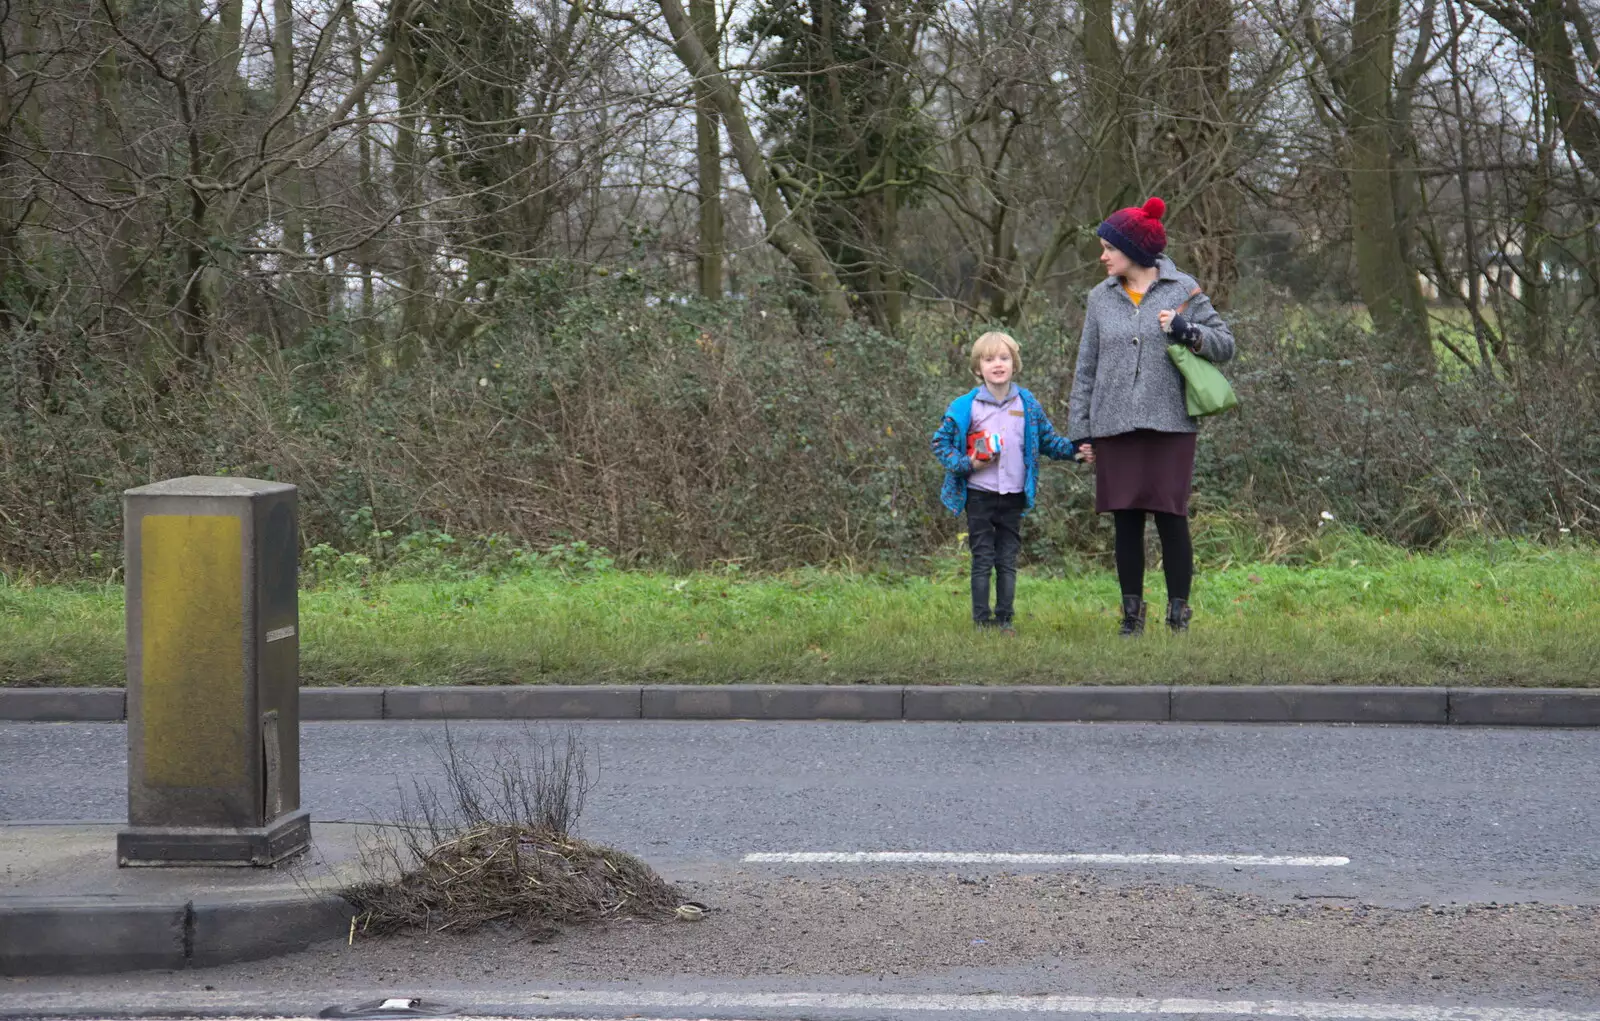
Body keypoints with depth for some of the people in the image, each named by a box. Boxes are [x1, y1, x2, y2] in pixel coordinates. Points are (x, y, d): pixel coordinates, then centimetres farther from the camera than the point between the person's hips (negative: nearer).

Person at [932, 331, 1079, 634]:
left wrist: (1073, 450, -6)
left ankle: (1005, 619, 12)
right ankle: (981, 620, 6)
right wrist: (967, 465, -11)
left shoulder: (1027, 405, 4)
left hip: (1013, 496, 2)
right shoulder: (965, 407, -5)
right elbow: (940, 442, 1)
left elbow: (1048, 439, 11)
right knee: (983, 560, 1)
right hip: (979, 495, -2)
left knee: (1008, 561, 7)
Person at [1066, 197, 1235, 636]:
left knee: (1171, 516, -4)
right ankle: (1132, 610, 12)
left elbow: (1225, 344, 5)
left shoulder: (1182, 290, 3)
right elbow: (1087, 368, 14)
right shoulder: (1101, 298, 11)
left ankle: (1179, 611, 4)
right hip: (1115, 427, 3)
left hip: (1169, 424, -3)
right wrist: (1081, 430, 10)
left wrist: (1186, 330, -14)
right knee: (1127, 520, 4)